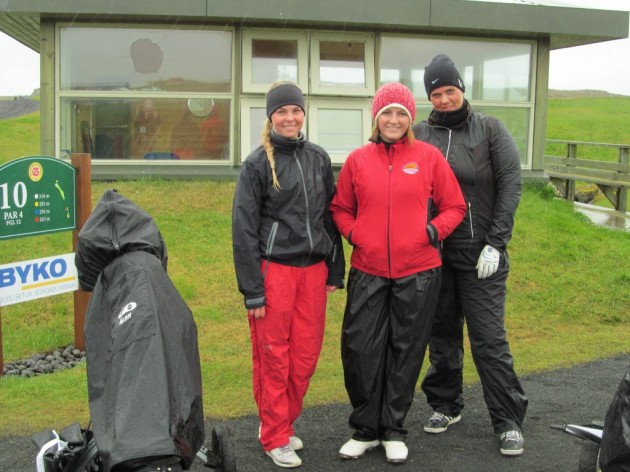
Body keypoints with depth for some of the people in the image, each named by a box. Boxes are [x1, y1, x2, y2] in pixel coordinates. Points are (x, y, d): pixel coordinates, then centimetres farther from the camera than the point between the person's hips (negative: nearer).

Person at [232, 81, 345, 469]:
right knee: (273, 357, 3)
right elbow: (243, 227, -6)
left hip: (313, 269, 4)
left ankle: (284, 423, 27)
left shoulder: (318, 158, 10)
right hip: (275, 269, -4)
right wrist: (252, 289, -10)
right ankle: (275, 437, 17)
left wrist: (335, 270, 11)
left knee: (306, 354, 8)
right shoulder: (258, 163, -3)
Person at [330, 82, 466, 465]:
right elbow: (341, 208, 13)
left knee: (406, 350, 9)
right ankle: (366, 429, 22)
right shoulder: (358, 160, 3)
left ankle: (394, 429, 25)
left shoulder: (429, 156, 0)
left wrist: (434, 231, -11)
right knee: (360, 349, 2)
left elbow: (454, 206, 5)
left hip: (418, 271, -1)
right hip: (368, 271, 1)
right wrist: (353, 233, -4)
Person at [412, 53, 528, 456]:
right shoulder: (419, 135, 4)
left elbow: (511, 185, -5)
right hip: (434, 253, 3)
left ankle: (509, 420, 8)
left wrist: (495, 243, -12)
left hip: (480, 254, -3)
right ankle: (446, 405, 29)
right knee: (442, 334, 13)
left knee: (489, 338, -3)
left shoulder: (490, 130, -1)